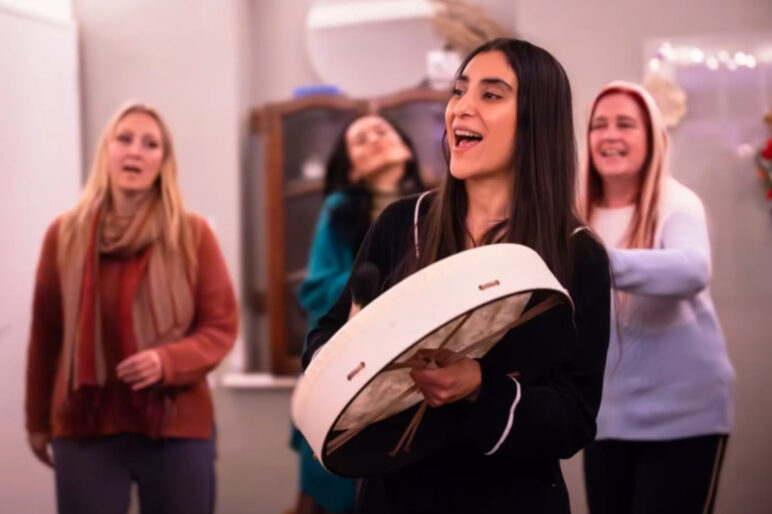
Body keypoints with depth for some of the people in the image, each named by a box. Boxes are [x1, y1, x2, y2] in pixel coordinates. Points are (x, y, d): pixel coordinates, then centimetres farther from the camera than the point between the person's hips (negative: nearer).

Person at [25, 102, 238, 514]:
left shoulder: (192, 233, -1)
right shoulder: (65, 233, 3)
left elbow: (222, 326, -1)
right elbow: (45, 333, 9)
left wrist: (168, 361, -19)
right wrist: (37, 421, 13)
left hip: (177, 426, -1)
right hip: (83, 428, 1)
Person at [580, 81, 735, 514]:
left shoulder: (677, 204, -11)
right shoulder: (582, 215, 5)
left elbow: (693, 270, -33)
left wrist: (603, 263, -47)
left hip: (682, 413, -5)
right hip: (607, 415, 5)